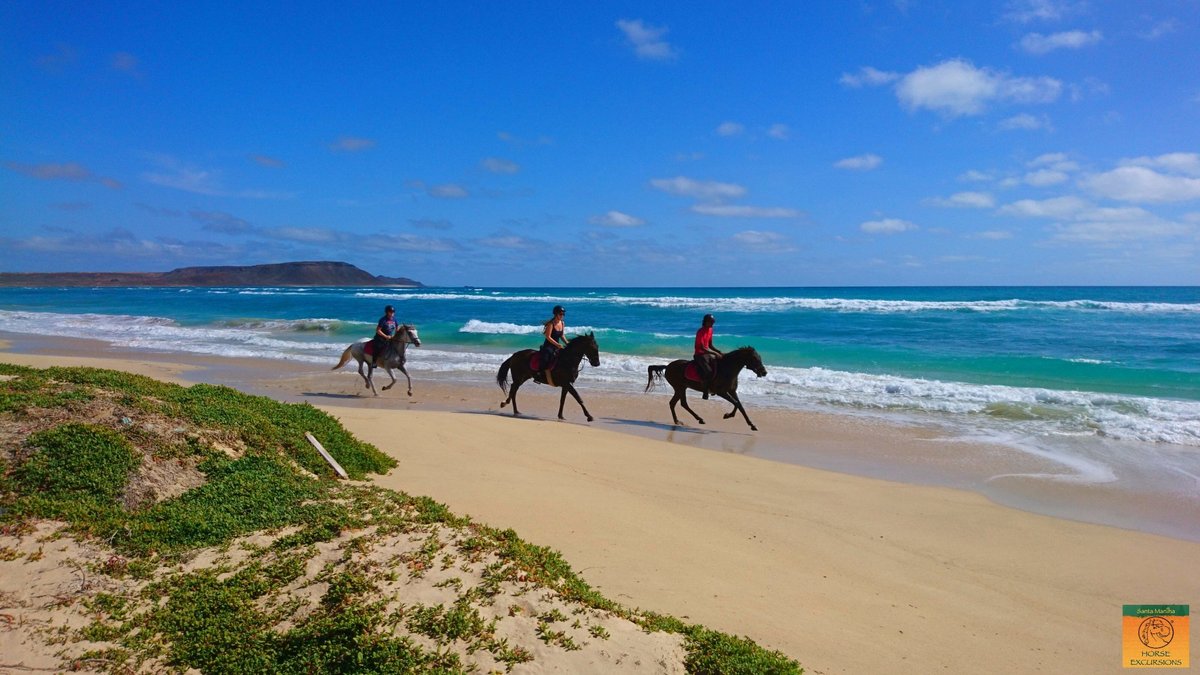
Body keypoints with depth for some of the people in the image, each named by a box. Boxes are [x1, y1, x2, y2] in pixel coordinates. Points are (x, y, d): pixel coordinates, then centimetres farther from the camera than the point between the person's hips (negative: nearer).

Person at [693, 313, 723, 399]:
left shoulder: (710, 330, 8)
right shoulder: (700, 332, -17)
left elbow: (710, 345, 14)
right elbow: (702, 348, -22)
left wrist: (719, 352, 0)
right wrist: (715, 353, -23)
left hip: (708, 353, 9)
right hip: (700, 354, -9)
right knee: (708, 371, -25)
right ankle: (705, 393, -18)